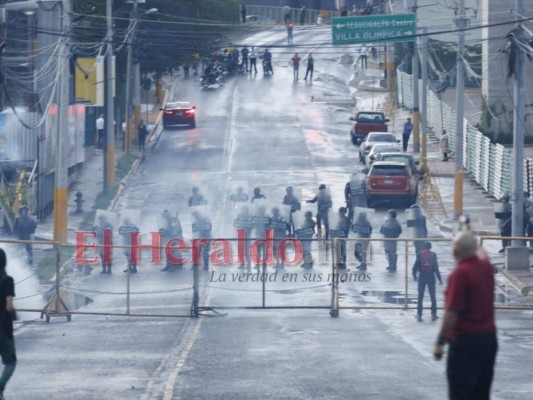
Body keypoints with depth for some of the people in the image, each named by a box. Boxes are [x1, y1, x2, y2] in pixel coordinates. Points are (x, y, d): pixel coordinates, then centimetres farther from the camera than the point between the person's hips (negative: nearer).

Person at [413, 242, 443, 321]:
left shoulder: (420, 254, -3)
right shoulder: (433, 255, -3)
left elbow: (415, 266, -6)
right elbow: (436, 268, -6)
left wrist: (414, 275, 8)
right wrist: (439, 278, -1)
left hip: (422, 277, 0)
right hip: (431, 277, 0)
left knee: (420, 296, 8)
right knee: (432, 296, 11)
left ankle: (419, 315, 6)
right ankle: (433, 314, 10)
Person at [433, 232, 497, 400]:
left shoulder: (460, 274, -16)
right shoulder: (486, 268, 6)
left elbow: (452, 313, -19)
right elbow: (481, 255, 33)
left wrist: (440, 342, -14)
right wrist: (473, 243, 51)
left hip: (466, 340, -8)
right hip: (489, 337, 8)